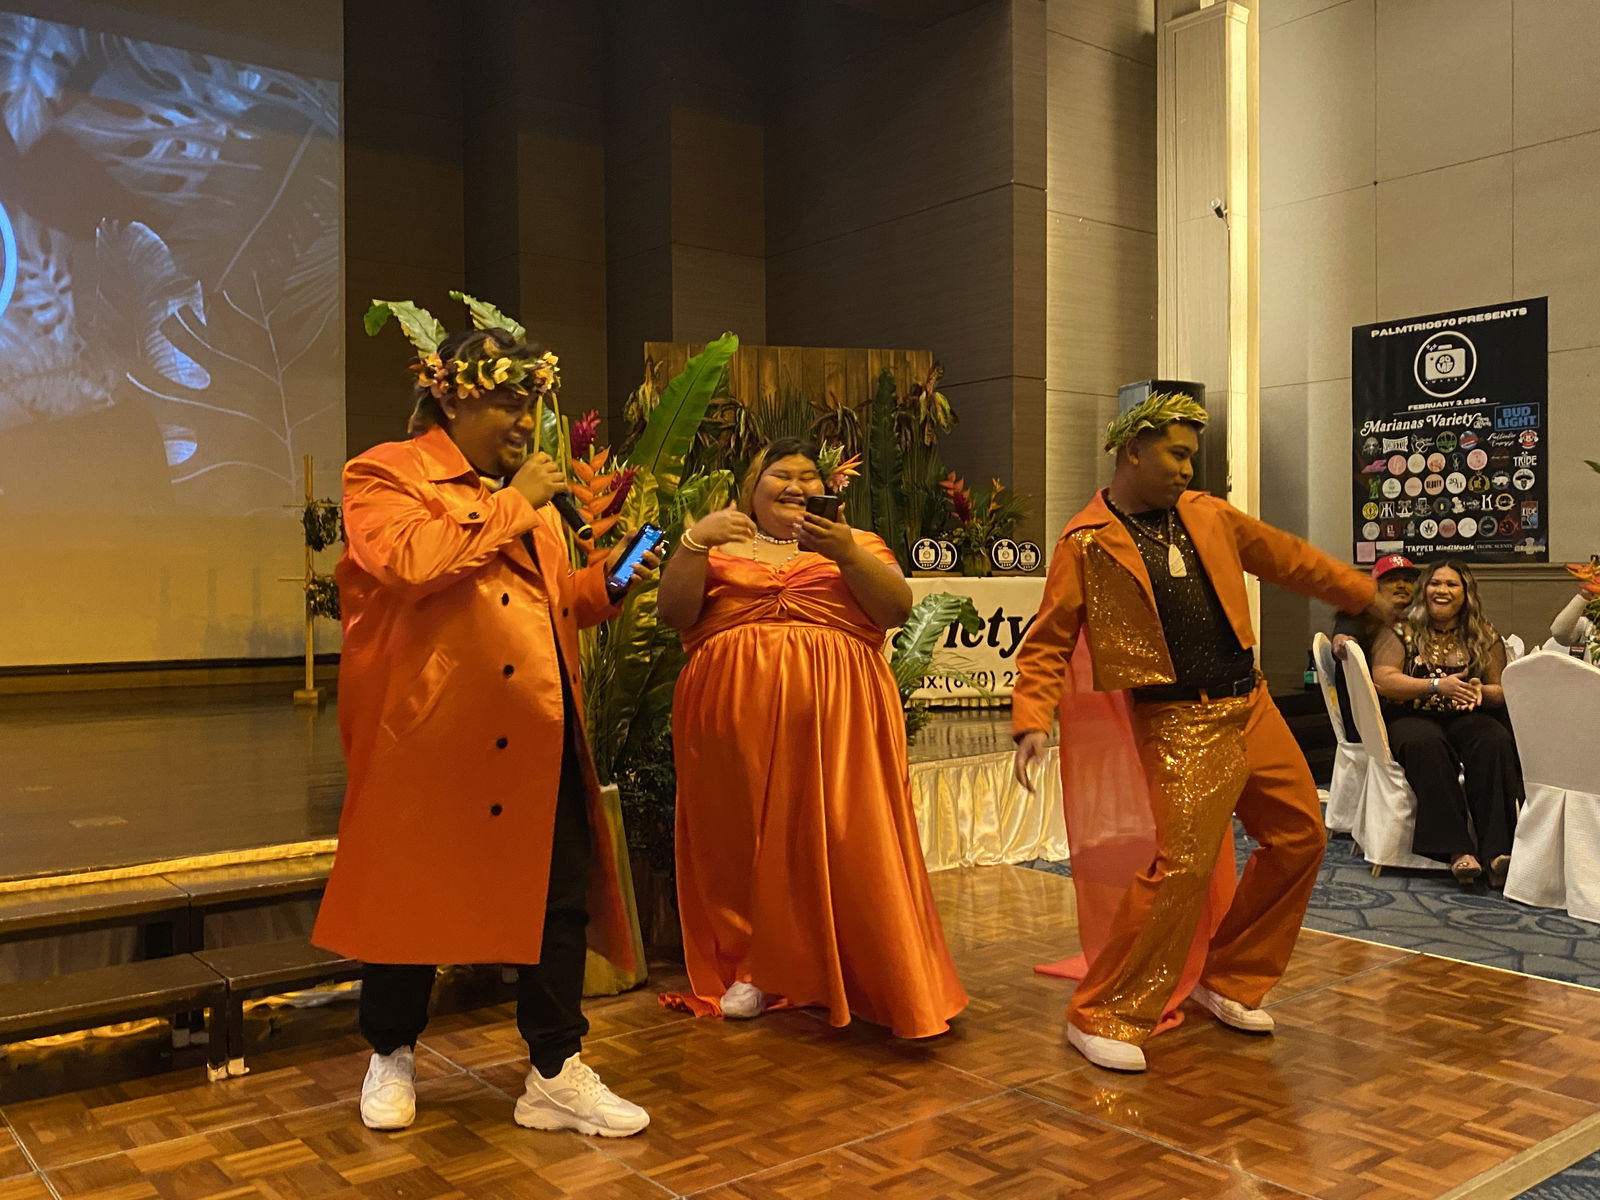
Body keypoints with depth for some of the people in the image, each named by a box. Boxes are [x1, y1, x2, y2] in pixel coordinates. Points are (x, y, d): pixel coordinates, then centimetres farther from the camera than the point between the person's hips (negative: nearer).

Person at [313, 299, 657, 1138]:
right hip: (430, 737, -5)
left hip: (537, 736, 6)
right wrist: (512, 504, -14)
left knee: (562, 895, 4)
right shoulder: (384, 475, -2)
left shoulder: (527, 490, 19)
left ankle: (557, 1075, 16)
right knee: (414, 896, 9)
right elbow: (413, 563, -22)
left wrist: (608, 584, 7)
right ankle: (391, 1055, 32)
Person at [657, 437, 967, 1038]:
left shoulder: (855, 542, 17)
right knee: (745, 838, 1)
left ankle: (872, 977, 4)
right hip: (737, 712, 1)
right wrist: (694, 541, -8)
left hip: (836, 714, -1)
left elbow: (898, 609, 1)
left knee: (845, 838, -7)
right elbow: (673, 614, 5)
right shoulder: (721, 544, 18)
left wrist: (846, 554, -12)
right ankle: (751, 965, 17)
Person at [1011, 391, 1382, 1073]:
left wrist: (1365, 595, 28)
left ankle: (1227, 983, 28)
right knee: (1178, 868, -16)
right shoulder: (1085, 543, -5)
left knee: (1300, 836, 13)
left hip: (1250, 707, 8)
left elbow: (1289, 559, 23)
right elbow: (1047, 642, -6)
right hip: (1178, 726, -7)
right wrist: (1032, 724, -19)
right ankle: (1101, 1017, 0)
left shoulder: (1208, 517, 12)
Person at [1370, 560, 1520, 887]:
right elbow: (1383, 680, -7)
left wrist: (1480, 691, -15)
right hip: (1412, 717, -2)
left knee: (1496, 741, -32)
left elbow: (1502, 692, 9)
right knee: (1427, 744, -37)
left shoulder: (1485, 637, 14)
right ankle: (1456, 848, -39)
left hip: (1467, 718, 2)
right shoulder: (1401, 631, 6)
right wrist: (1437, 685, -18)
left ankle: (1498, 850, -36)